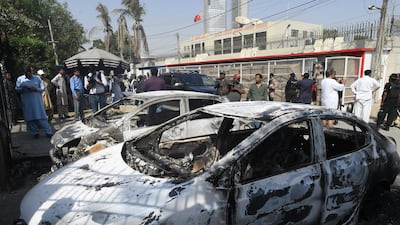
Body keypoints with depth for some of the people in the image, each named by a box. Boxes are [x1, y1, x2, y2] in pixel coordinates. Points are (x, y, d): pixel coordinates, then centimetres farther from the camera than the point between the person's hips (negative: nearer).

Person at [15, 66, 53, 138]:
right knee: (30, 116, 2)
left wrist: (35, 89, -15)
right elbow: (17, 89, 10)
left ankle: (49, 132, -4)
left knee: (41, 116, -4)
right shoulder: (20, 79, 7)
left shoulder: (37, 78, 5)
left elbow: (42, 88, 5)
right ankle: (35, 133, 11)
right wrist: (23, 89, -12)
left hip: (37, 100, -1)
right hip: (26, 102, 1)